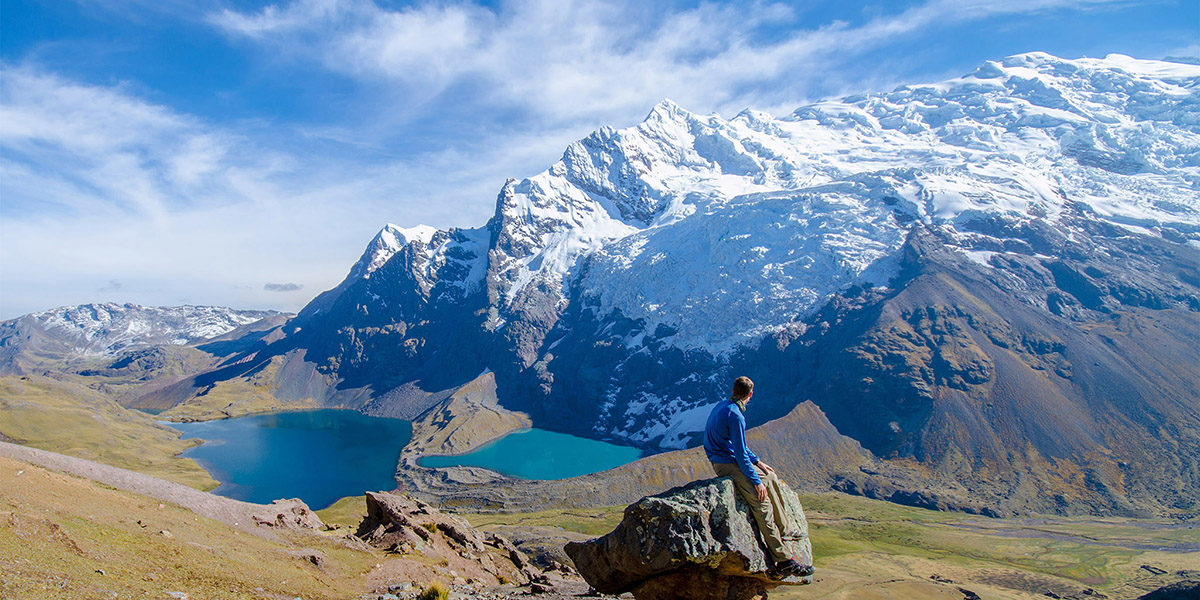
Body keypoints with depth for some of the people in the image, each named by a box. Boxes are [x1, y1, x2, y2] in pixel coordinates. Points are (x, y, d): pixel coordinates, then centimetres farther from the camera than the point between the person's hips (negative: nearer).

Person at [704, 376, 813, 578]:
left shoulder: (723, 406, 9)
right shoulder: (735, 415, -21)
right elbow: (740, 453, -21)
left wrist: (757, 461, 16)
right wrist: (756, 481, -16)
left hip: (732, 458, 10)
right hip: (727, 464, -10)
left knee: (771, 478, 16)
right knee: (762, 503, -16)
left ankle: (781, 531, 21)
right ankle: (783, 561, -20)